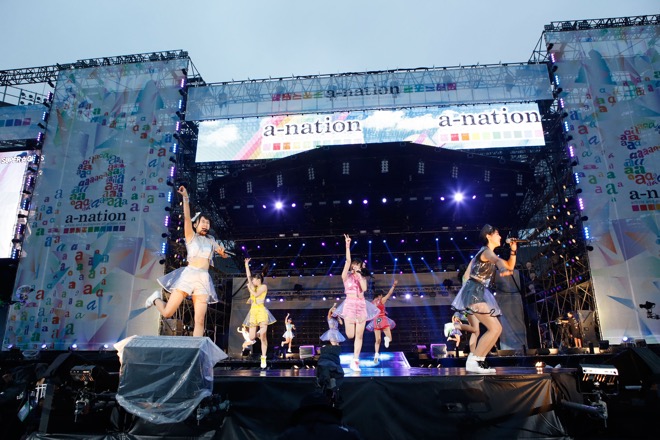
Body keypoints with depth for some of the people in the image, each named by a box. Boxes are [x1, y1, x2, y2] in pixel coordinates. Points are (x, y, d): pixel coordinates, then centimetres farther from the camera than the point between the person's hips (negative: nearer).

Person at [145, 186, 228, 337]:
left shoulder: (211, 241, 21)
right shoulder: (191, 236, 10)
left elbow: (224, 255, 26)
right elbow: (187, 218, -4)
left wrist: (222, 252, 2)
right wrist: (186, 198, -15)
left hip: (204, 279, 3)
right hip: (188, 275, -3)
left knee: (199, 320, -8)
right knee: (167, 313, -2)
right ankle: (157, 298, 31)